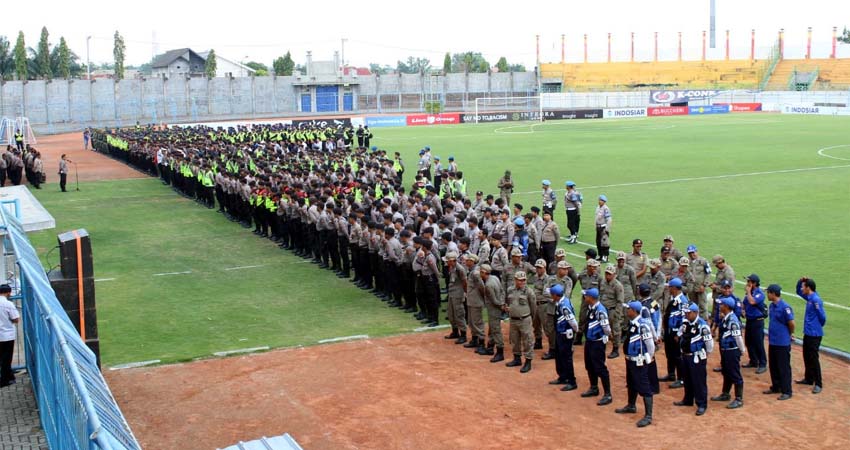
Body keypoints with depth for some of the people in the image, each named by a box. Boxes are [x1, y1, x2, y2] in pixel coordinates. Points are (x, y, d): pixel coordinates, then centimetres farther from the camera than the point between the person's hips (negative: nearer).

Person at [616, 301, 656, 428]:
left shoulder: (642, 326, -24)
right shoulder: (631, 323, 4)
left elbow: (650, 344, -19)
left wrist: (649, 358, -5)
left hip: (639, 362, -10)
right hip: (630, 359, 10)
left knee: (644, 388, -4)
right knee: (631, 385, 26)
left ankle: (648, 416, 0)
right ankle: (631, 406, 45)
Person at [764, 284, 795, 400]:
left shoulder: (784, 307, -20)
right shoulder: (772, 306, 7)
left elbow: (791, 323, -17)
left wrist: (790, 334, -1)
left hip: (782, 343, -9)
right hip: (772, 342, 9)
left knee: (784, 368, -1)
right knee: (773, 366, 17)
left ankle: (786, 391, 6)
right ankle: (776, 387, 29)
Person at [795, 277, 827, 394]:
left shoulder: (816, 299, -21)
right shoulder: (809, 297, 8)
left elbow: (822, 316, -21)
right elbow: (799, 292, 24)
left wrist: (818, 326, -3)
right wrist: (800, 281, 6)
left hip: (814, 335, -10)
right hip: (807, 333, 10)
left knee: (814, 359, -5)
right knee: (806, 357, 19)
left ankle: (818, 384, 1)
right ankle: (809, 379, 32)